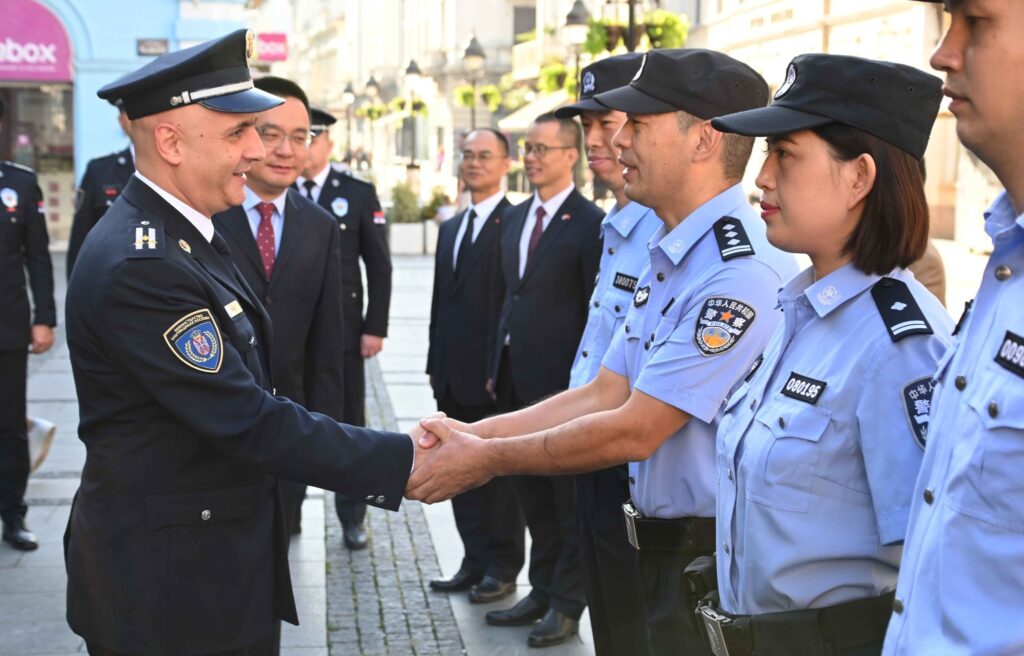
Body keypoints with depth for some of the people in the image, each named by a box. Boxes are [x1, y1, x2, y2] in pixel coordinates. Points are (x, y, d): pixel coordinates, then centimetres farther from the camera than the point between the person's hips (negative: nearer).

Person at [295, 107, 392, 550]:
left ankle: (352, 518, 16)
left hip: (342, 329, -1)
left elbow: (379, 266, 1)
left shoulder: (358, 194, 2)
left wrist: (375, 327, -6)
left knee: (348, 425, 6)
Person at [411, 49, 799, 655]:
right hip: (666, 552, 9)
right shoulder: (669, 258, 9)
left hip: (719, 560, -9)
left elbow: (635, 430, -22)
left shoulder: (743, 274, -23)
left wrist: (489, 459, -13)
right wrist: (472, 435, -2)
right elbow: (605, 395, 8)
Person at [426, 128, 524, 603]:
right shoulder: (450, 229, 17)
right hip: (454, 376, 8)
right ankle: (474, 563, 23)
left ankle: (502, 569, 13)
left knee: (499, 473, 2)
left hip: (494, 374, -8)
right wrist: (436, 364, 14)